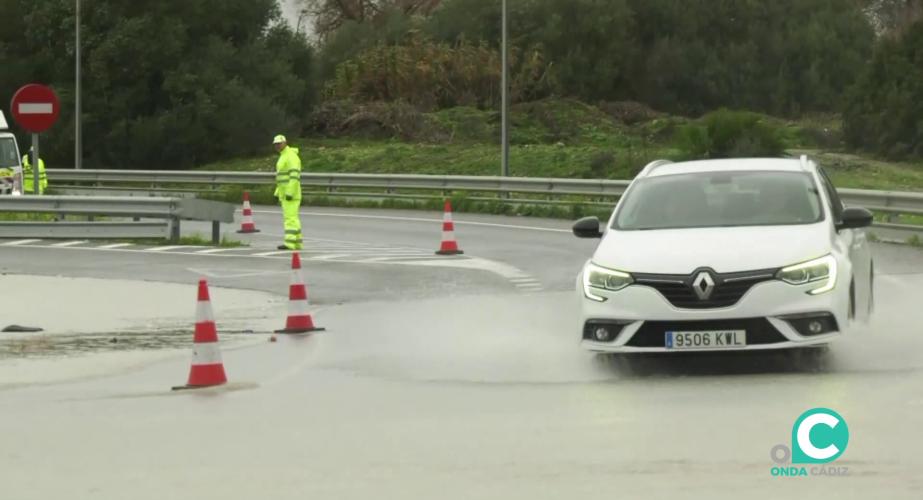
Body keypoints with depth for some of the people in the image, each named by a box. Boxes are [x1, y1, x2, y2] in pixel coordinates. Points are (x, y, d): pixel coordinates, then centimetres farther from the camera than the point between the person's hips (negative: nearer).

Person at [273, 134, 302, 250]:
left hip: (291, 193, -10)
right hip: (285, 193, 10)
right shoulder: (283, 157, 18)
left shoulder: (291, 156, -16)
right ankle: (297, 243, 13)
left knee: (290, 218, -13)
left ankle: (289, 244, -17)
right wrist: (279, 194, 21)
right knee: (292, 218, 11)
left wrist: (290, 193, -27)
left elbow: (295, 176, -23)